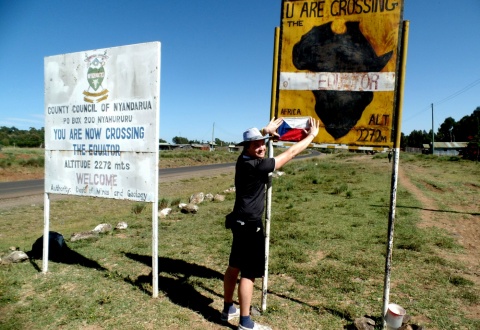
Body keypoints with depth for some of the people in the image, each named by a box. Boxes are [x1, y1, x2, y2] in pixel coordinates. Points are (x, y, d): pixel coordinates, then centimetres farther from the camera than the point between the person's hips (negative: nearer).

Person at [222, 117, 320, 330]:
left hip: (241, 222, 10)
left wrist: (266, 132, 39)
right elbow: (290, 153, -16)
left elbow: (255, 141, 27)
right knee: (249, 273, 0)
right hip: (250, 225, -10)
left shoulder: (243, 160, 2)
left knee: (235, 266, 18)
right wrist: (311, 135, -5)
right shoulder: (257, 166, -22)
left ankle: (228, 309, 34)